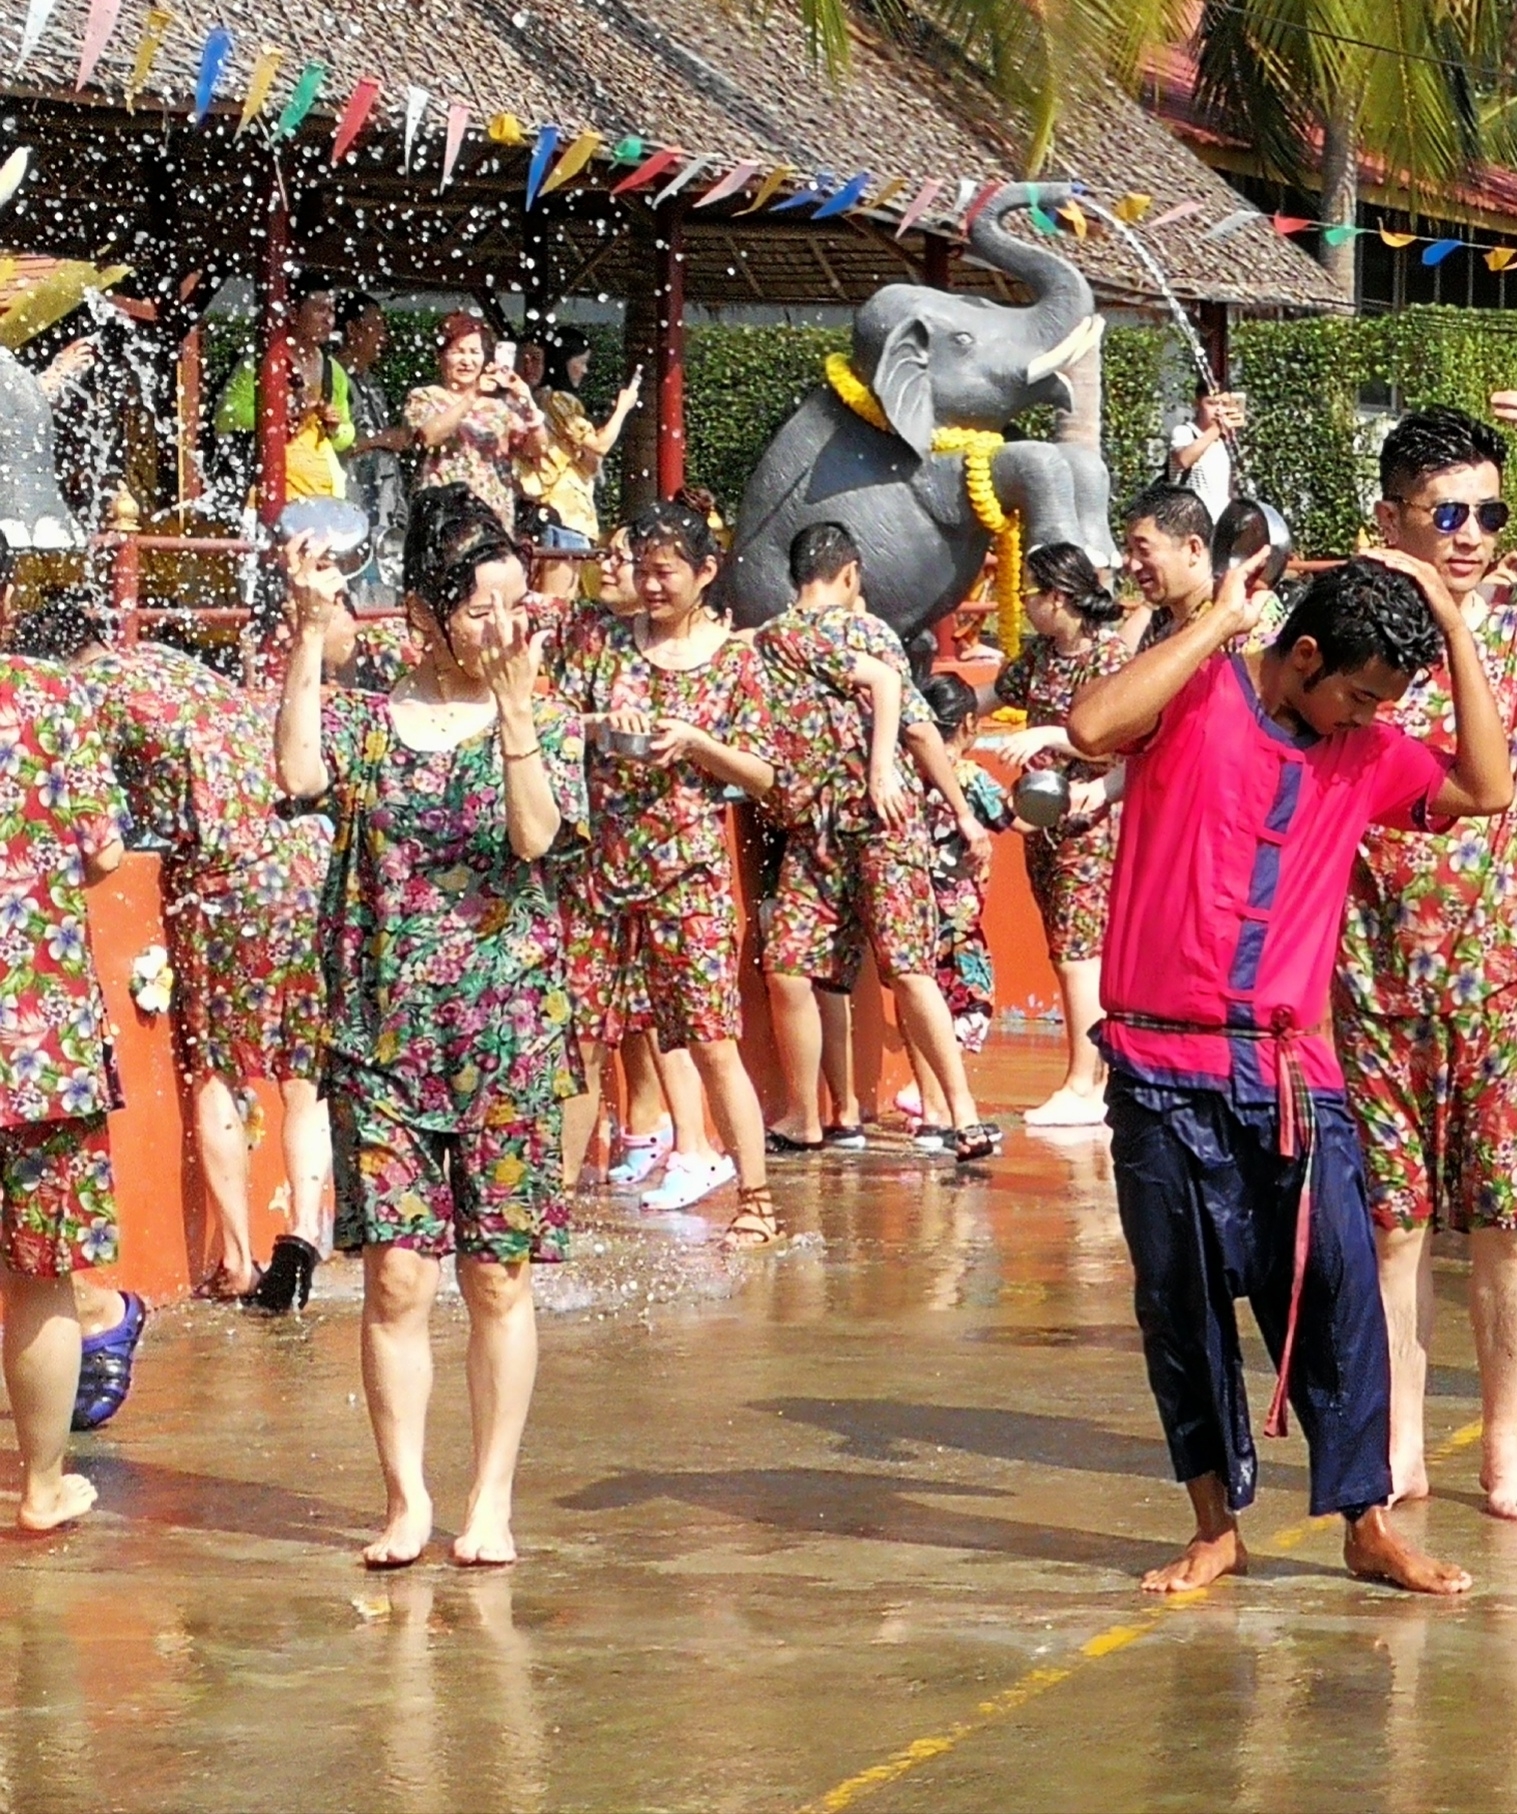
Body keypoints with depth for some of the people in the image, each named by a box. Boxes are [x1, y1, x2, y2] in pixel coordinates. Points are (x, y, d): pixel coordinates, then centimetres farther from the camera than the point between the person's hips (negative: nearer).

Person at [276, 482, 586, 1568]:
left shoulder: (548, 726, 3)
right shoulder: (364, 721, 4)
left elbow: (536, 836, -14)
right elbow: (299, 775, -18)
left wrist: (513, 704, -23)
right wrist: (312, 628, -19)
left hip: (509, 1034, 0)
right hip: (382, 1031, 0)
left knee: (500, 1275, 2)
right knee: (397, 1275, -3)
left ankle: (492, 1499, 11)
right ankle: (407, 1498, 6)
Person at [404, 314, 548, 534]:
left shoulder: (499, 404, 15)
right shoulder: (424, 397, 8)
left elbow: (537, 449, 5)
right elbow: (429, 436, -13)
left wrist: (526, 400, -9)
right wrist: (473, 397, -19)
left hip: (495, 516, 3)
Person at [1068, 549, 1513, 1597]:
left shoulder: (1365, 752, 10)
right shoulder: (1199, 698, -5)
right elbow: (1092, 728, -23)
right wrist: (1217, 623, -18)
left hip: (1295, 1073, 4)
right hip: (1167, 1068, -4)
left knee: (1338, 1285, -3)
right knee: (1183, 1298, 4)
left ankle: (1367, 1522, 6)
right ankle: (1218, 1525, 16)